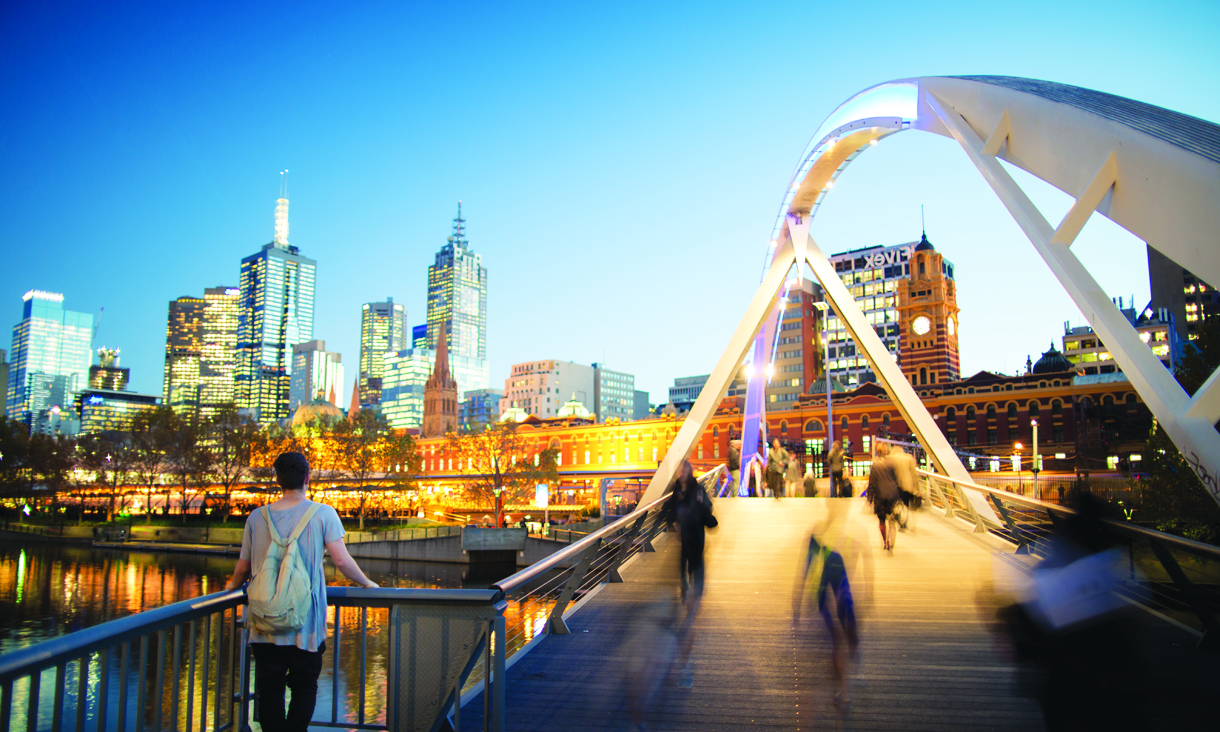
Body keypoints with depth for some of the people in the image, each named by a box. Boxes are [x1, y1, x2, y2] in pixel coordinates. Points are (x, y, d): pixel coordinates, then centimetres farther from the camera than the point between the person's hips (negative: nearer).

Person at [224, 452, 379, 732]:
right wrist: (367, 583, 7)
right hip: (305, 623, -2)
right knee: (304, 689, 11)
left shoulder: (257, 516, 3)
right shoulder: (322, 513, -6)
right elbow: (342, 561, -9)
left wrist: (232, 586, 32)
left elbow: (243, 567, 11)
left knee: (269, 691, 11)